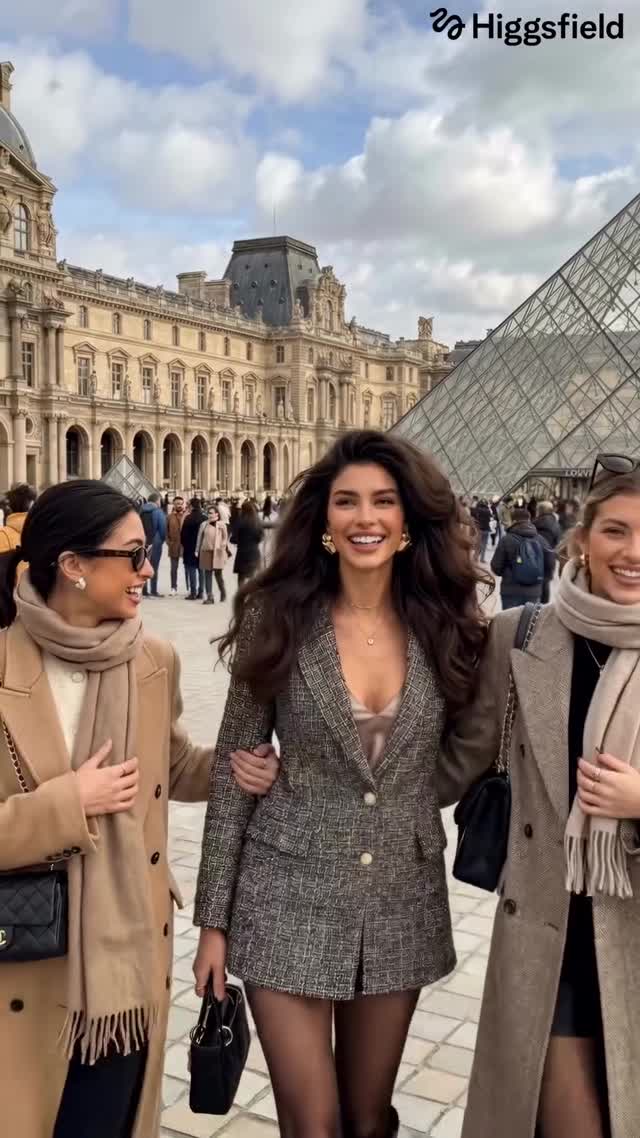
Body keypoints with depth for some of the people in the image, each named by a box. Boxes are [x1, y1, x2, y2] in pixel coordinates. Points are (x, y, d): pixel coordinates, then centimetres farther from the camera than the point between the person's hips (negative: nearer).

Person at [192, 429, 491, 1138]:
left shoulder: (444, 625, -3)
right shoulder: (278, 620, -9)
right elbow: (233, 770, -4)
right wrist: (214, 919, -4)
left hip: (403, 905, 2)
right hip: (290, 900, -2)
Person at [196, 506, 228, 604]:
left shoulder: (221, 525, 2)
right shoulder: (204, 524, 8)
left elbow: (225, 538, 6)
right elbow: (199, 538, 10)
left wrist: (222, 547, -7)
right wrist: (197, 550, 6)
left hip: (217, 553, -2)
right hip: (206, 552, 2)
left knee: (218, 574, 1)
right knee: (207, 575, 0)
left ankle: (223, 593, 24)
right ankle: (209, 596, 0)